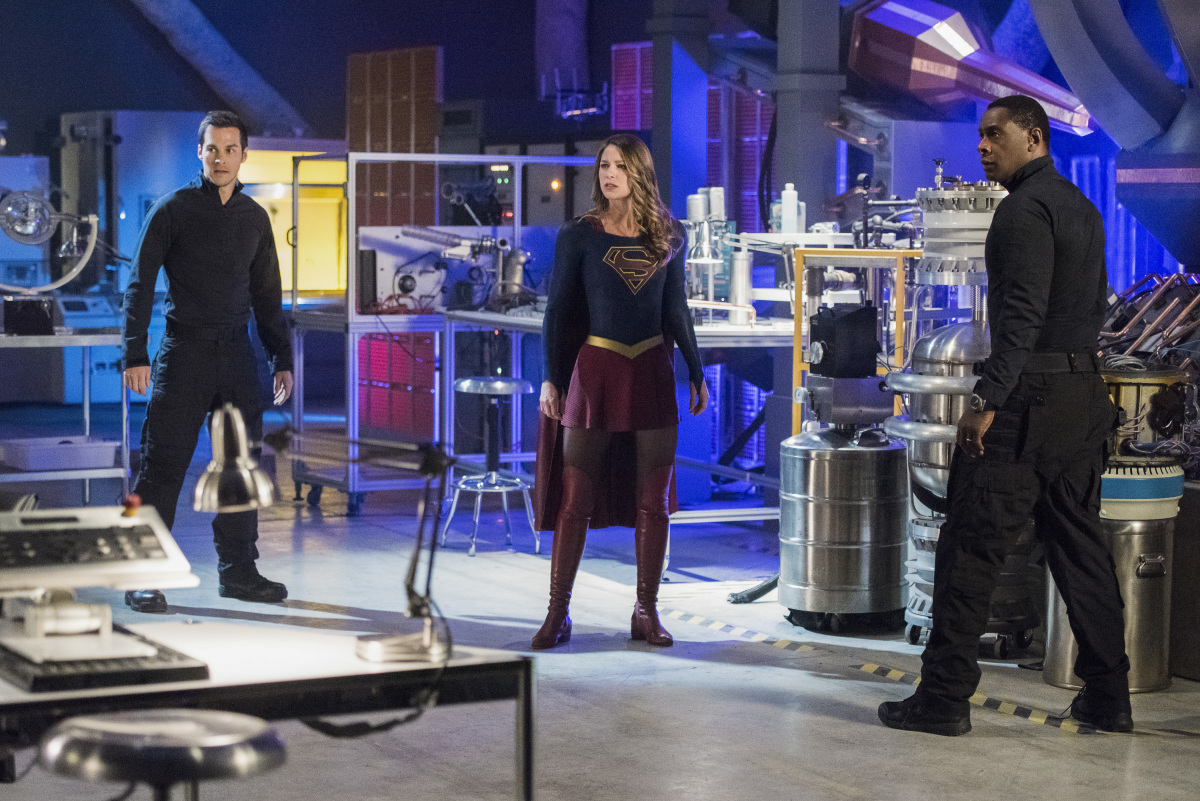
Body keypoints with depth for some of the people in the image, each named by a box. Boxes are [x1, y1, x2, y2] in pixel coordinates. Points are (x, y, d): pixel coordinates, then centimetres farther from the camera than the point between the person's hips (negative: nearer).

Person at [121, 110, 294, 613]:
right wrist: (135, 355, -13)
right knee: (163, 466, -5)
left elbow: (267, 295, 20)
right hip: (185, 350, -5)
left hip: (237, 354, 5)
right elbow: (140, 284, -4)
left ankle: (238, 571, 16)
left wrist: (282, 359, 14)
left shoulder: (254, 218, 12)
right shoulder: (173, 210, -2)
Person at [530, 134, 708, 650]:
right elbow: (558, 310, 1)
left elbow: (676, 310, 13)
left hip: (652, 373, 2)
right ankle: (558, 614, 5)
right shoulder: (578, 236, 0)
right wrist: (550, 378, -6)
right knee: (574, 499, -2)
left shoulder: (669, 236, 7)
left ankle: (646, 612, 14)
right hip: (595, 372, -2)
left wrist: (696, 373, 12)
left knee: (652, 501, 4)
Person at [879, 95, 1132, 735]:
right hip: (1082, 393, 9)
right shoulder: (1081, 207, 17)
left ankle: (944, 697, -2)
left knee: (971, 546, -4)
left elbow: (1024, 313, -21)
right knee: (1078, 544, 13)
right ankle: (1108, 695, 15)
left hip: (1028, 395, -9)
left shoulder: (1026, 208, -13)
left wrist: (988, 398, -23)